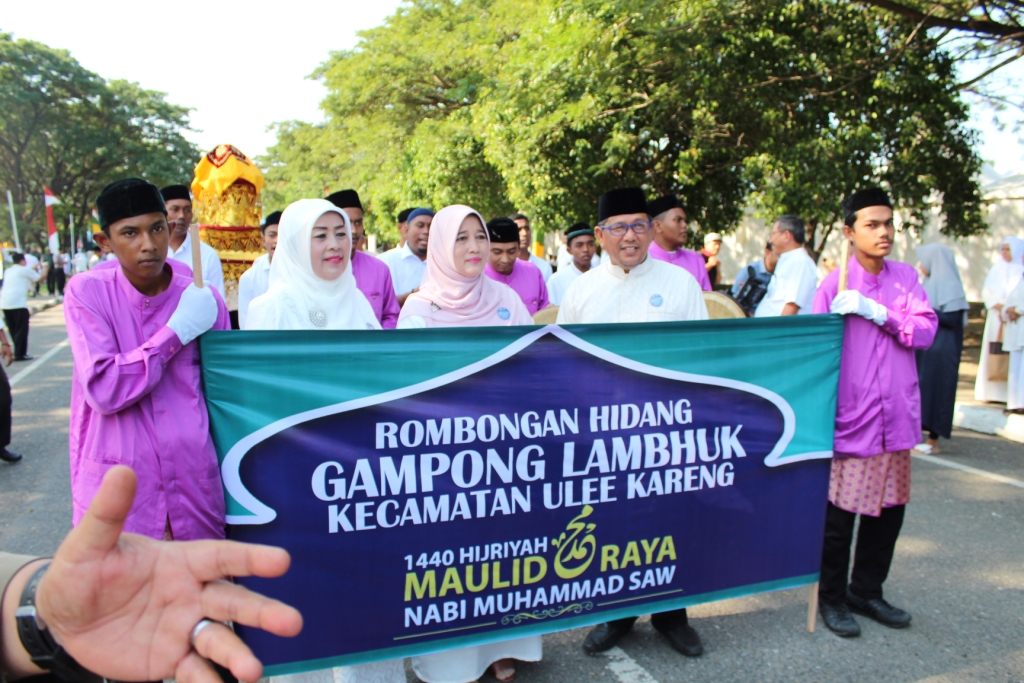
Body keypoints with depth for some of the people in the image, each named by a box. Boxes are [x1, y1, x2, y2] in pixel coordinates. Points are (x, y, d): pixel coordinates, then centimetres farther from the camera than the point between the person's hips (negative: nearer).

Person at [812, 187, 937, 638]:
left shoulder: (906, 278, 6)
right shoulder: (834, 284, -7)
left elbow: (927, 331, -5)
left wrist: (877, 313, -20)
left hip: (896, 418, 5)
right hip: (851, 419, -5)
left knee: (888, 510, 15)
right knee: (839, 515, 5)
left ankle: (867, 591, 34)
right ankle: (832, 598, 24)